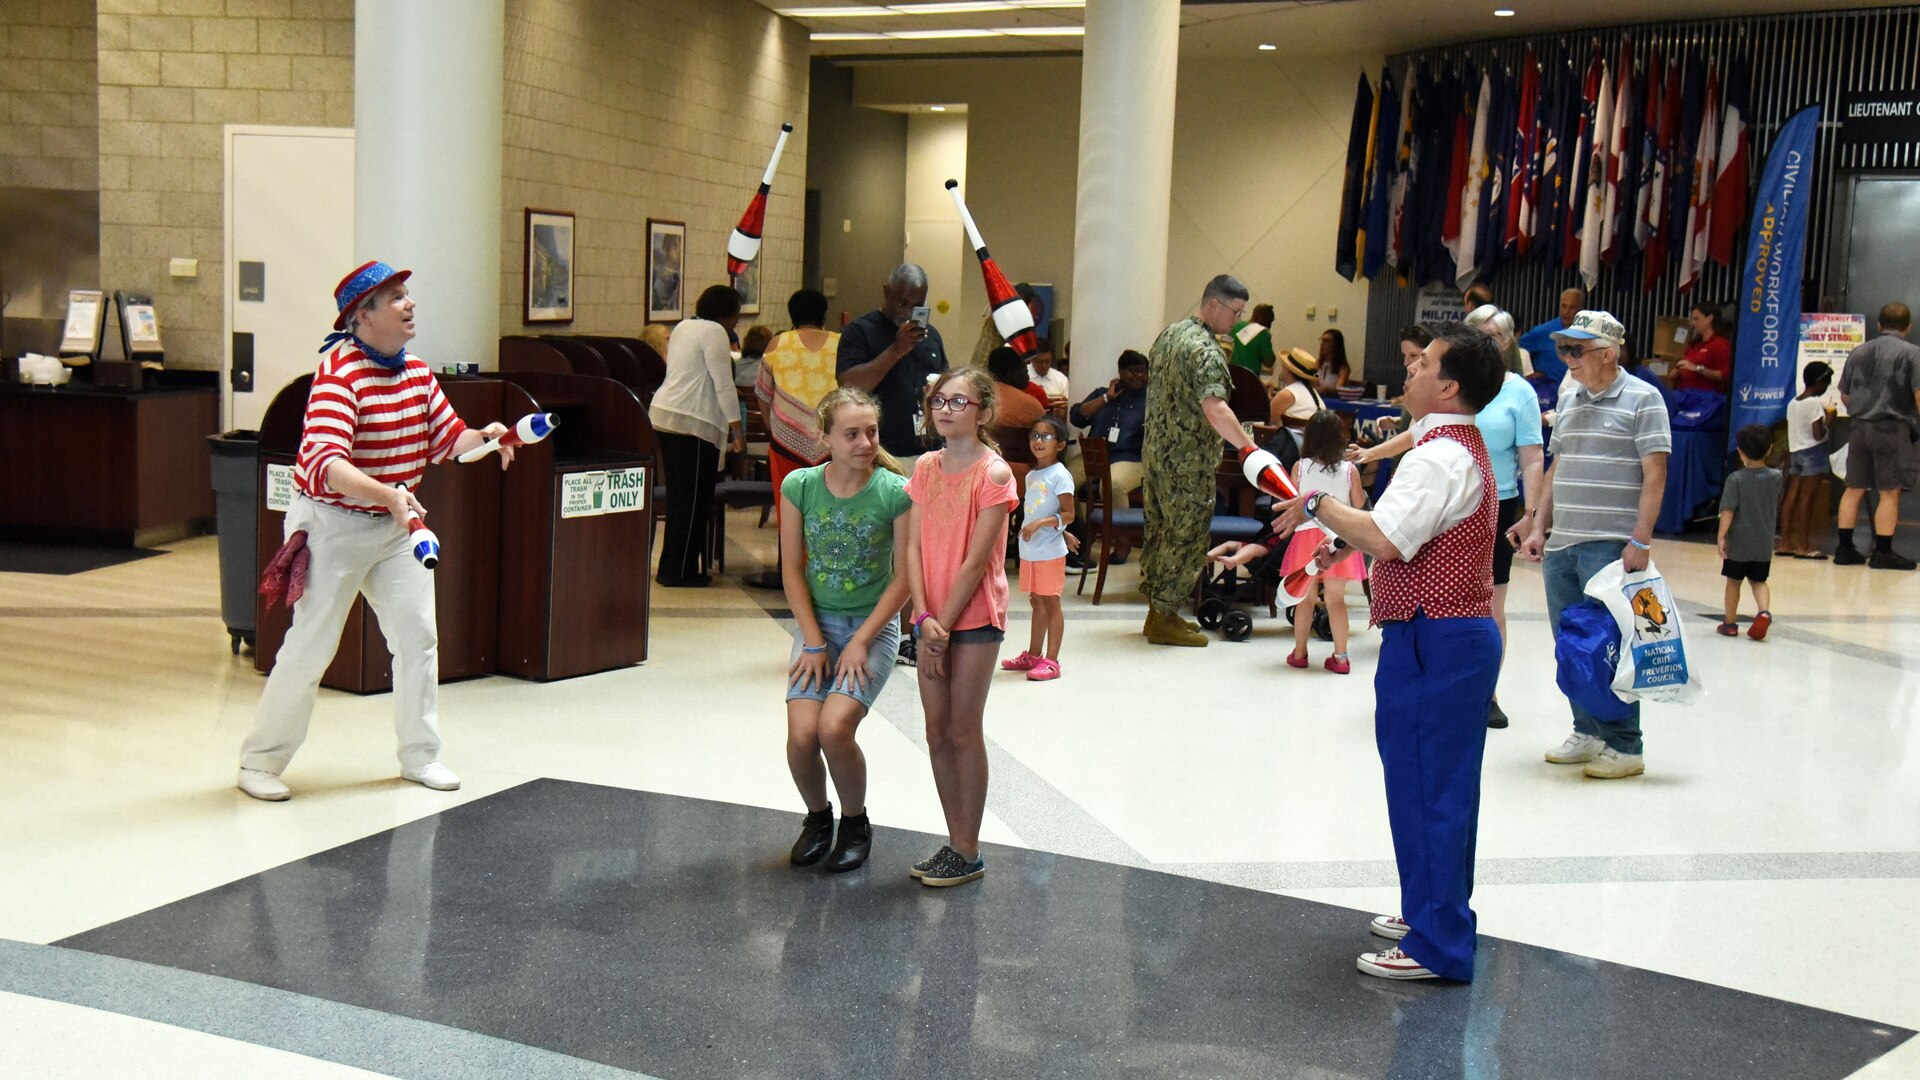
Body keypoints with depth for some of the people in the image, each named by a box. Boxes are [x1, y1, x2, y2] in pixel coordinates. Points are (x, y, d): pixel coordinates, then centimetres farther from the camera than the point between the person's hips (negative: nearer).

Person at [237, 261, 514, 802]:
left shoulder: (418, 371, 4)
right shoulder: (339, 373, -21)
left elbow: (446, 438, 8)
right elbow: (324, 463, -34)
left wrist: (483, 437, -13)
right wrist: (388, 494, -47)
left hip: (397, 526, 7)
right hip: (333, 524, -7)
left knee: (419, 636, 4)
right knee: (311, 645, -3)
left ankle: (419, 755, 19)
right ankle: (260, 762, 12)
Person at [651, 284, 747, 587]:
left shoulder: (683, 327, 19)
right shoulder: (714, 332, -9)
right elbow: (724, 383, -13)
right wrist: (737, 429, -12)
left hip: (663, 414, 10)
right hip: (691, 422, -10)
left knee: (679, 496, 14)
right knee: (693, 499, -4)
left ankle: (672, 568, 18)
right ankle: (680, 571, 0)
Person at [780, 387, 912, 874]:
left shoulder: (896, 492, -12)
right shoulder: (799, 486, -5)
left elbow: (904, 577, -8)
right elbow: (792, 569, 0)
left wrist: (860, 642, -11)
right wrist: (814, 643, -6)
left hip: (874, 625, -2)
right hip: (816, 622, 2)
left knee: (834, 728, -21)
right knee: (801, 736, -14)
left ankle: (855, 821, 8)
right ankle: (817, 817, 18)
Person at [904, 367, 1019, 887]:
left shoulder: (993, 473, -12)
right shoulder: (926, 467, 7)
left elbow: (975, 562, -15)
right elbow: (914, 547, 1)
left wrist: (943, 626, -15)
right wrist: (925, 618, -10)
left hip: (975, 616, -6)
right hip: (933, 616, 6)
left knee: (963, 732, -1)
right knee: (937, 733, 9)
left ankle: (970, 852, 10)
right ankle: (955, 840, 21)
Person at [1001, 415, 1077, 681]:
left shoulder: (1060, 475, -11)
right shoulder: (1031, 476, 13)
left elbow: (1068, 514, -16)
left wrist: (1040, 523, -26)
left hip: (1050, 551, -8)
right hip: (1029, 549, 8)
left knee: (1050, 603, -2)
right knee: (1036, 601, 16)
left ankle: (1051, 661, 2)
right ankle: (1032, 655, 25)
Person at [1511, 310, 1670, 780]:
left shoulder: (1642, 399, -4)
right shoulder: (1569, 401, 16)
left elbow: (1654, 474, -9)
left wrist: (1640, 540, -16)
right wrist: (1538, 527, 13)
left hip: (1610, 546, -7)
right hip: (1560, 545, 7)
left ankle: (1624, 746, 4)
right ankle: (1587, 732, 22)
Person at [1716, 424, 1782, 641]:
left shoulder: (1736, 479, -12)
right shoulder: (1775, 478, -1)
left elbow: (1727, 511, -18)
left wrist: (1721, 536, -17)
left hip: (1738, 543, -3)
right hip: (1764, 544, 3)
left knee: (1733, 581, 12)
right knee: (1758, 581, 13)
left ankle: (1730, 622, 20)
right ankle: (1764, 611, -13)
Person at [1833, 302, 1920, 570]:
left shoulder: (1858, 353, 10)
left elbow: (1845, 395, 16)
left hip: (1860, 427, 5)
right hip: (1893, 427, -5)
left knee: (1854, 489, 10)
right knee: (1890, 493, 0)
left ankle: (1845, 549, 12)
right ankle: (1883, 553, 0)